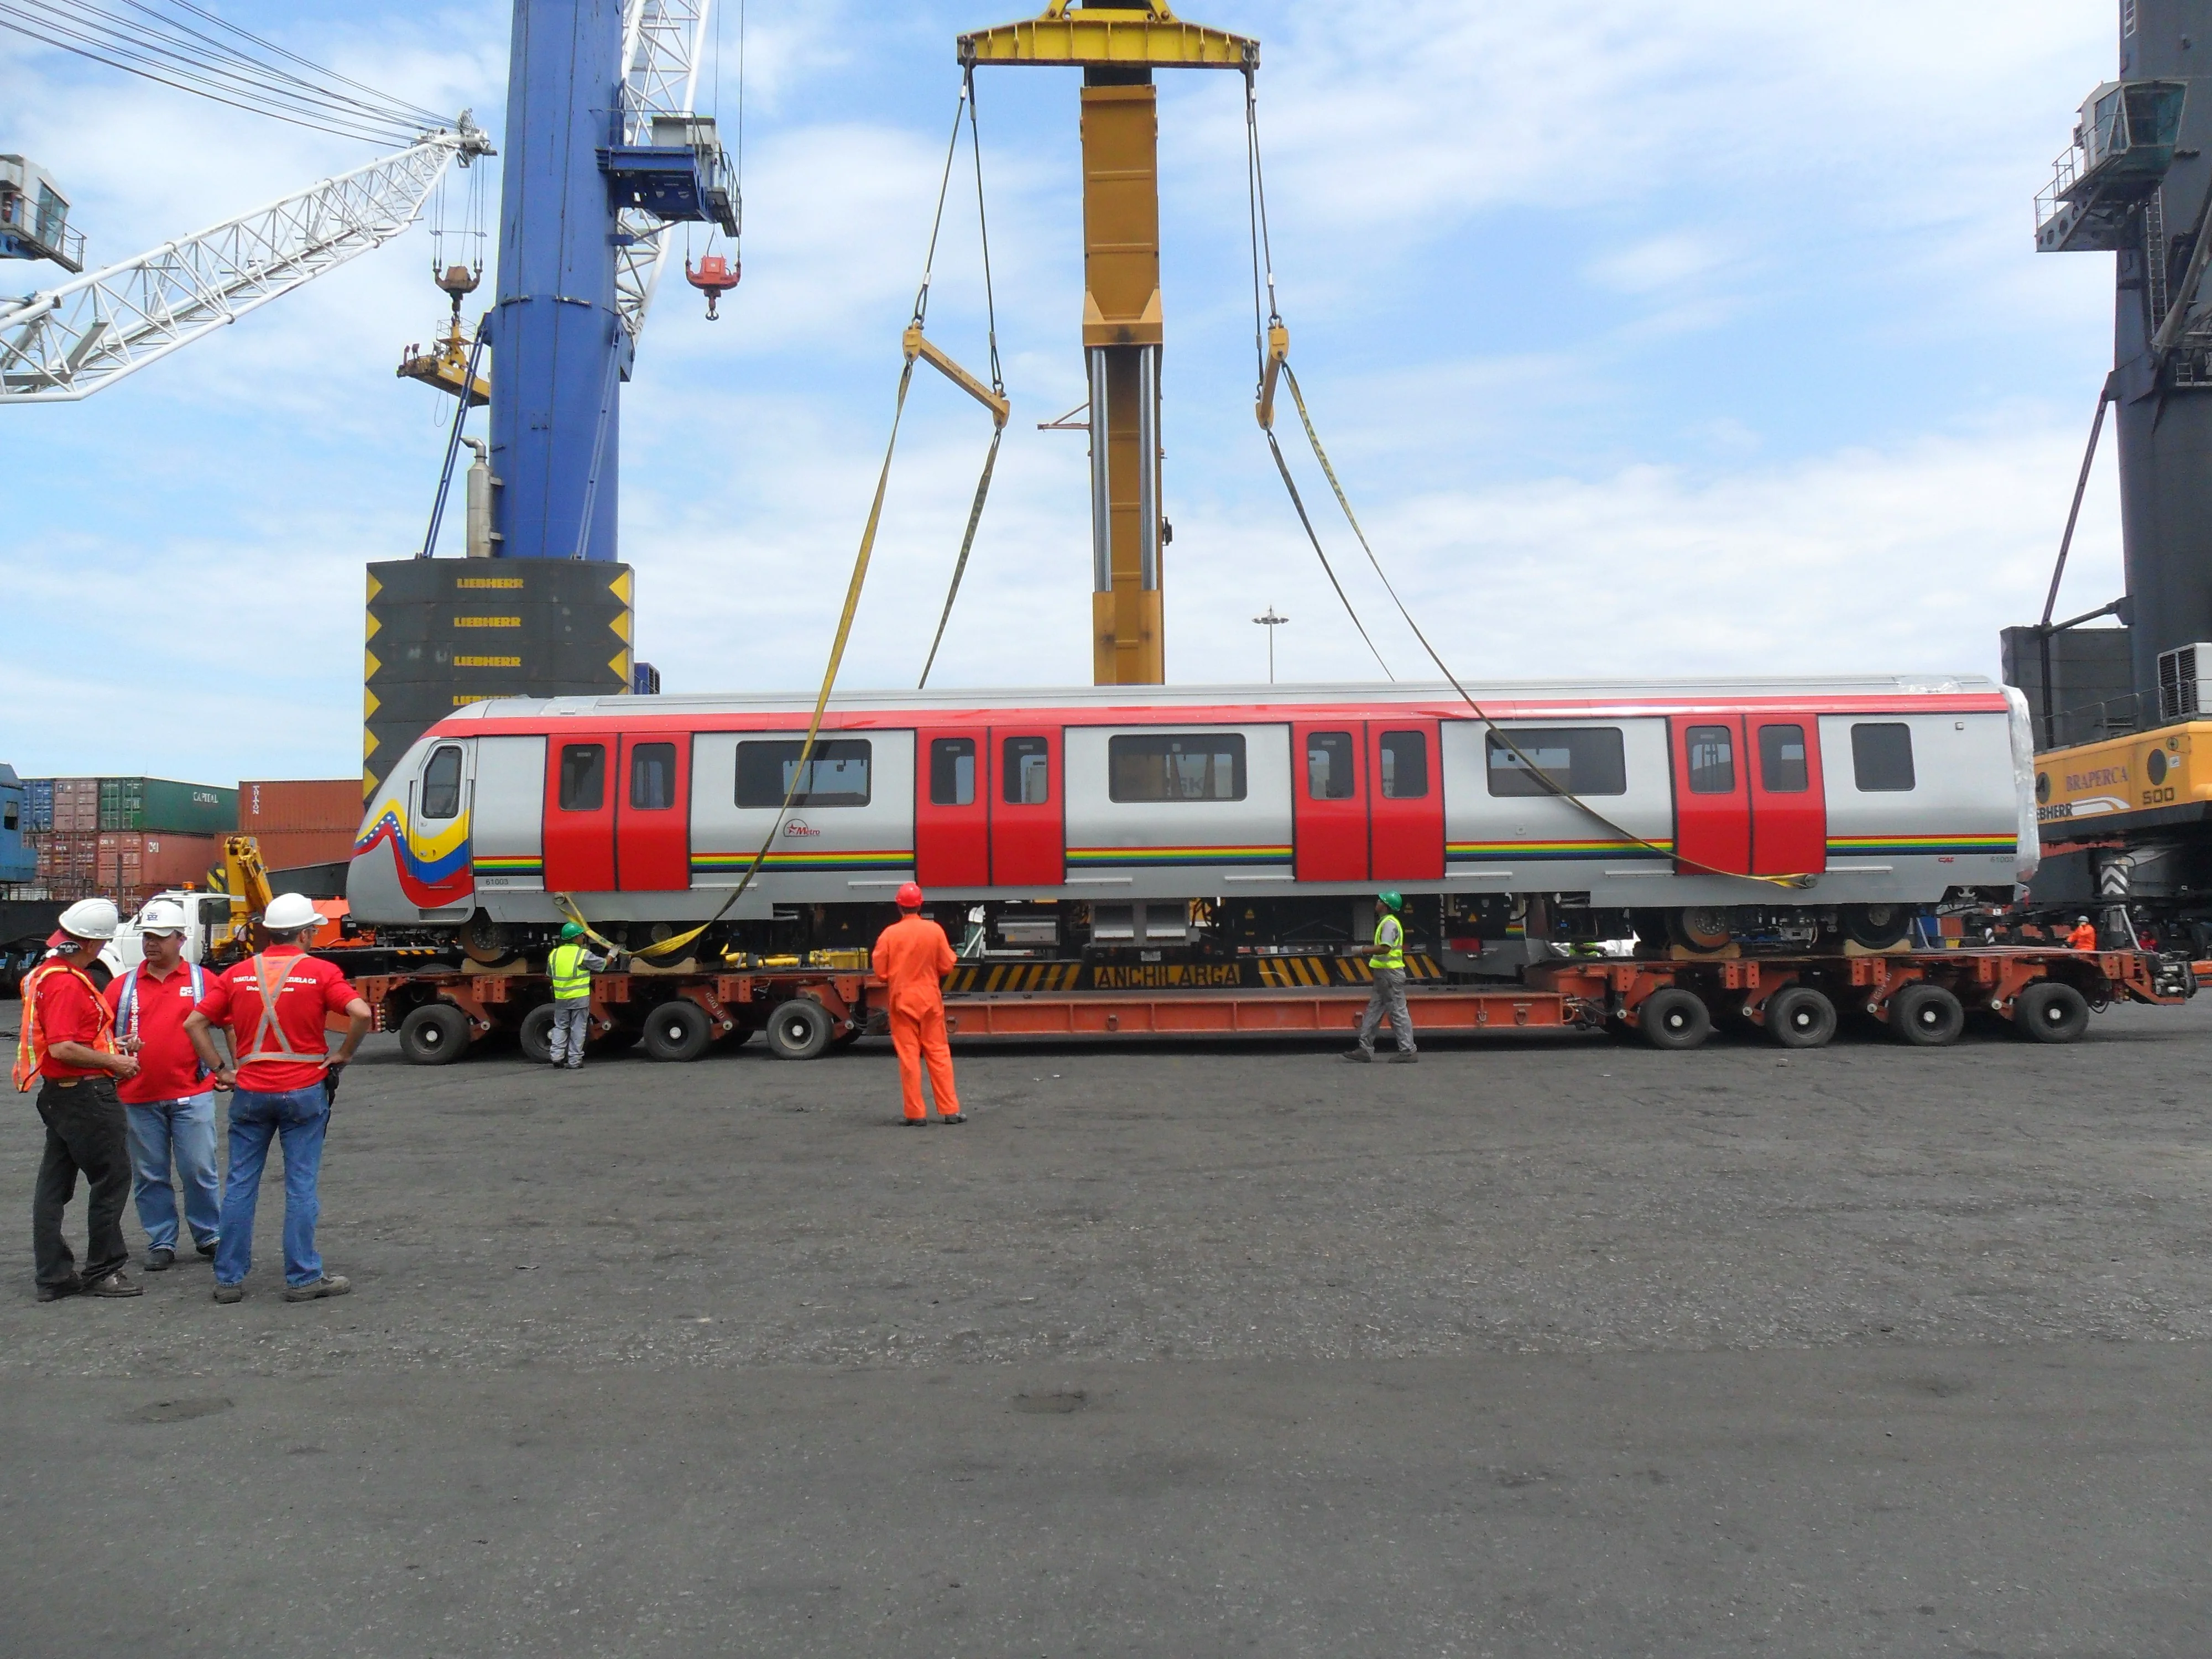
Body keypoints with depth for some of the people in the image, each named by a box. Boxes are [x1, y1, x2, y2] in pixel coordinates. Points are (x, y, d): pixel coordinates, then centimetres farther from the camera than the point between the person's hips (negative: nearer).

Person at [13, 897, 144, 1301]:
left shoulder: (49, 974, 12)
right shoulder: (66, 983, -20)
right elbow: (62, 1048, -26)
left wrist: (111, 1047, 18)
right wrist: (112, 1062, -16)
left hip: (59, 1094, 11)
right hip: (84, 1095, -11)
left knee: (55, 1183, 11)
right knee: (111, 1177, -1)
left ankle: (54, 1276, 17)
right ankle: (103, 1271, 6)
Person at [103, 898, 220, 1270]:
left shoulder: (202, 981, 4)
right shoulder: (122, 985, 9)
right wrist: (118, 1047, -11)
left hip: (191, 1094, -2)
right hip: (138, 1097, 2)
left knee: (199, 1170, 0)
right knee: (149, 1175, 8)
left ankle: (210, 1236, 14)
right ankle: (160, 1242, 19)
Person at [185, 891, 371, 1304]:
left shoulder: (238, 975, 5)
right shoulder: (320, 972, -7)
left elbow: (194, 1023, 4)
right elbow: (361, 1014, -19)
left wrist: (221, 1070, 7)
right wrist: (342, 1056, -6)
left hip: (249, 1092, 3)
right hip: (303, 1092, -3)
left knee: (240, 1184, 11)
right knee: (301, 1186, 2)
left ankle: (229, 1278, 16)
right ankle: (303, 1278, 7)